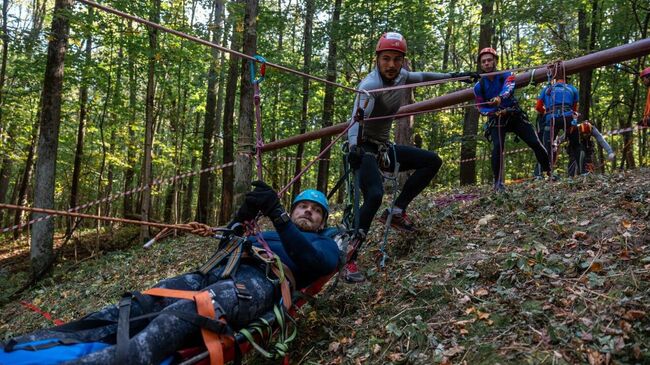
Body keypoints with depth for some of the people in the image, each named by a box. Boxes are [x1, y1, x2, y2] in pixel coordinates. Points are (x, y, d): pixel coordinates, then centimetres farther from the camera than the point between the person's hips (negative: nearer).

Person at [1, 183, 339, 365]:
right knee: (140, 305, -17)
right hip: (220, 273, 7)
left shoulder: (324, 244, 24)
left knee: (186, 311, -37)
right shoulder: (266, 236, 42)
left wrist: (277, 215, -12)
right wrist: (245, 214, 10)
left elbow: (312, 262, -2)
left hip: (259, 282, -6)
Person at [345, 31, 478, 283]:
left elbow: (422, 77, 21)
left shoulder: (400, 76, -1)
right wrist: (353, 148, -58)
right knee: (375, 195, -30)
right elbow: (356, 119, -40)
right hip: (364, 149, -8)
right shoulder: (370, 85, -24)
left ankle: (396, 211, 6)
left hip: (384, 148, 8)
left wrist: (454, 76, 22)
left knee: (432, 161, 5)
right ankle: (348, 259, -23)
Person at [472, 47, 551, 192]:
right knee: (497, 148, -24)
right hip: (496, 120, -1)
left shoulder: (506, 75, -6)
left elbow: (509, 87, -29)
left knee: (536, 143, -5)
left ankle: (550, 172, 13)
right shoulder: (479, 86, -2)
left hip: (515, 115, 1)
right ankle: (498, 182, -15)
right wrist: (495, 112, -20)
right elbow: (481, 108, 2)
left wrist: (499, 98, -52)